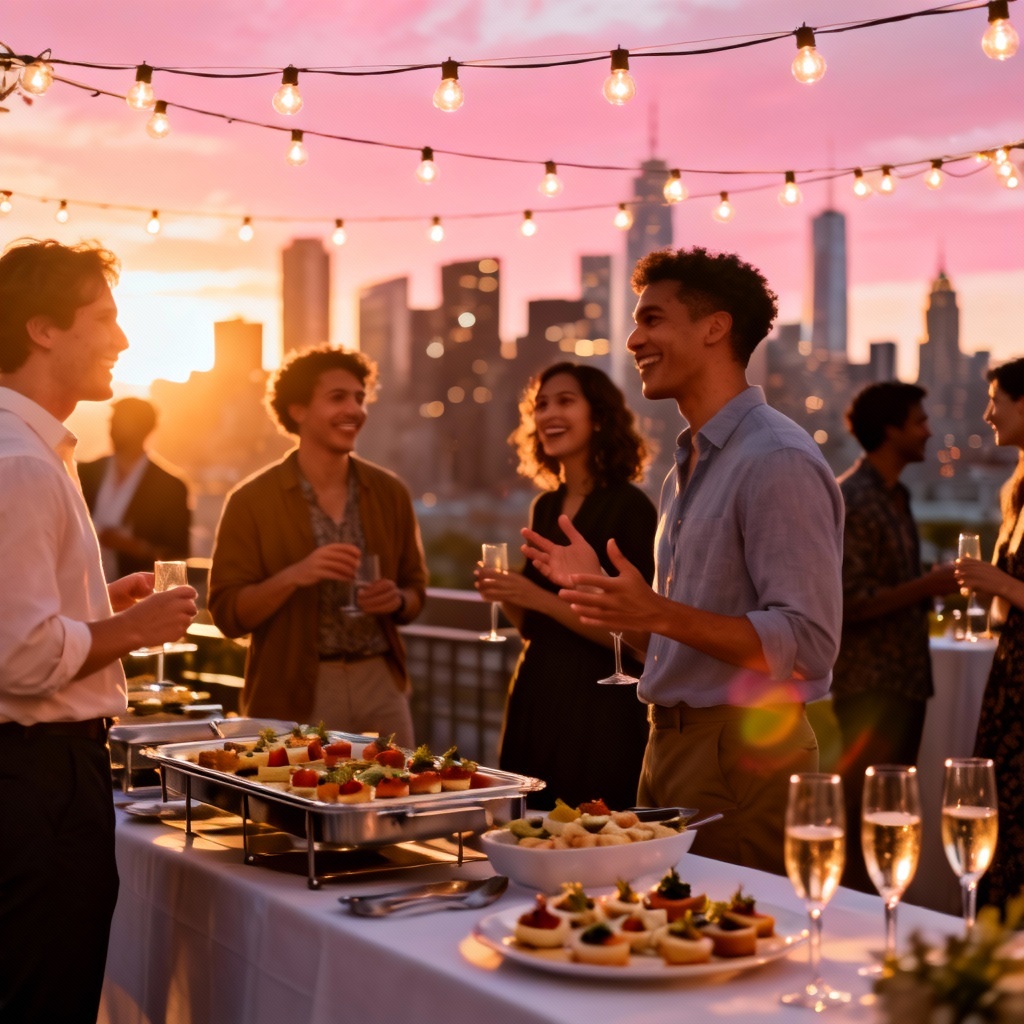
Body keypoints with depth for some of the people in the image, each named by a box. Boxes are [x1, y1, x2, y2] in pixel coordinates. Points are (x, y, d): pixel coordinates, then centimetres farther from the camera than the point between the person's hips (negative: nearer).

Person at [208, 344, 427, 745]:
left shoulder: (389, 493, 7)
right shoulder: (252, 501, -3)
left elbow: (416, 588, 15)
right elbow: (227, 613, -6)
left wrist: (398, 601, -7)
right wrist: (293, 576, -22)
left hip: (381, 685, 3)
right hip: (294, 698, -3)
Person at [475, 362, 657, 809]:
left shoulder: (629, 507, -11)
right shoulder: (545, 507, 10)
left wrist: (539, 598, -19)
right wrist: (506, 597, -3)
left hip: (601, 709, -7)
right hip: (535, 702, 7)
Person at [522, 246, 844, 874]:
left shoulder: (779, 462, -14)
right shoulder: (688, 468, 17)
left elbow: (806, 644, -23)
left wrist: (662, 614, -29)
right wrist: (598, 587, 9)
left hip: (744, 755, -9)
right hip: (672, 745, 9)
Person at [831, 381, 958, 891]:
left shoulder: (895, 495, 15)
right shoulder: (850, 500, -15)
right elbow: (848, 603, -21)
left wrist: (935, 587, 8)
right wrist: (928, 586, -19)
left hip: (903, 680, 10)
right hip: (869, 684, -9)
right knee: (863, 814, -5)